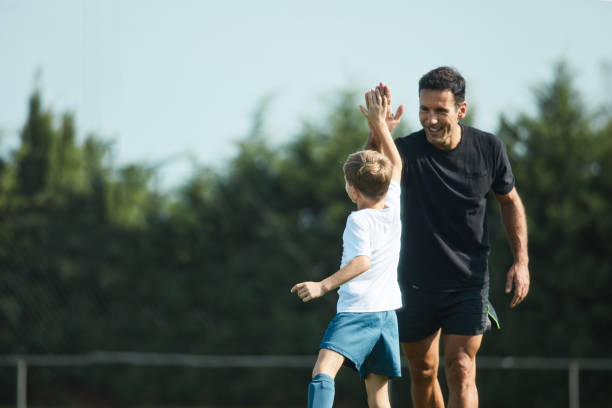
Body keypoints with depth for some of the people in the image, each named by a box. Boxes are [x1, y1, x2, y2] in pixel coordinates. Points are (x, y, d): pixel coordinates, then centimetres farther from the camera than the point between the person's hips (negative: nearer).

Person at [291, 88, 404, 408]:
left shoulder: (359, 220, -10)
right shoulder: (393, 208, 9)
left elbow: (362, 261, -26)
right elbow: (396, 165, 23)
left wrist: (324, 285, -30)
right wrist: (379, 124, 25)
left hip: (356, 312, -8)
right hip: (387, 313, 8)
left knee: (323, 369, -23)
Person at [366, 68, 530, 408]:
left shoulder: (488, 148, -8)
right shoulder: (408, 149, -14)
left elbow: (510, 201, 9)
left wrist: (521, 261, 2)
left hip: (469, 283, -1)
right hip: (416, 283, 1)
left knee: (461, 370, -11)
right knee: (422, 372, 12)